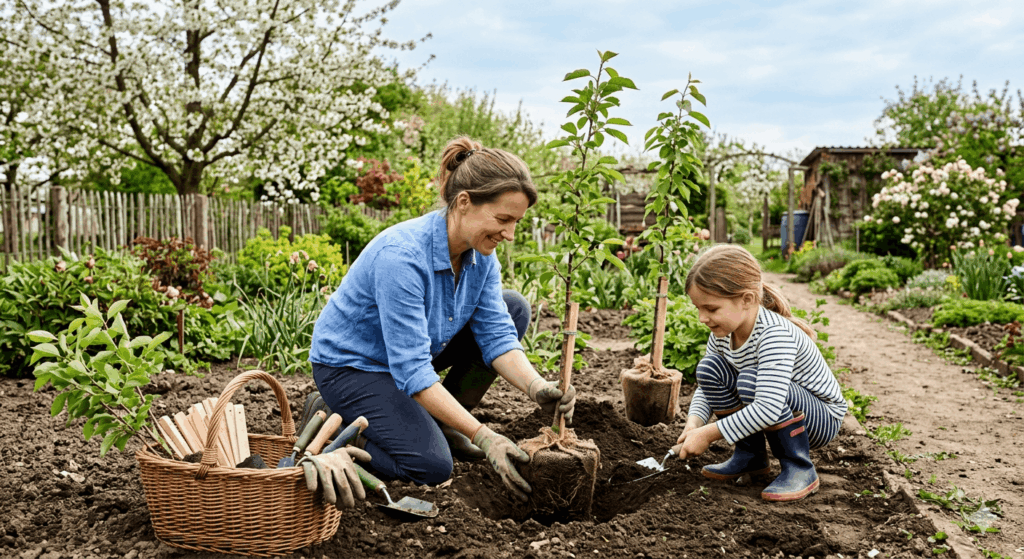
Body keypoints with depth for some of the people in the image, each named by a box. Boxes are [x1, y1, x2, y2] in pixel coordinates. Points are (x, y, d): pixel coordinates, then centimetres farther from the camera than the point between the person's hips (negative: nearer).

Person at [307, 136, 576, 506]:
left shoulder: (480, 254, -11)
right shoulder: (402, 256, -35)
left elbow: (497, 335, -11)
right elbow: (411, 370, -35)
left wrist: (537, 388, -30)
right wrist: (482, 436, -37)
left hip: (412, 348, 8)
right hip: (351, 363, -8)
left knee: (514, 309, -5)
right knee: (431, 466, -24)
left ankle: (442, 424, 6)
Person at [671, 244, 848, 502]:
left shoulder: (775, 333, -34)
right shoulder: (721, 334, -8)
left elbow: (768, 409, -42)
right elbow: (705, 386, 2)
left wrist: (708, 434, -37)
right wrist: (694, 424, -18)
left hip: (823, 420, -7)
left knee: (751, 381, -34)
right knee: (709, 367, -11)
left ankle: (800, 470, -15)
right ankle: (750, 456, 4)